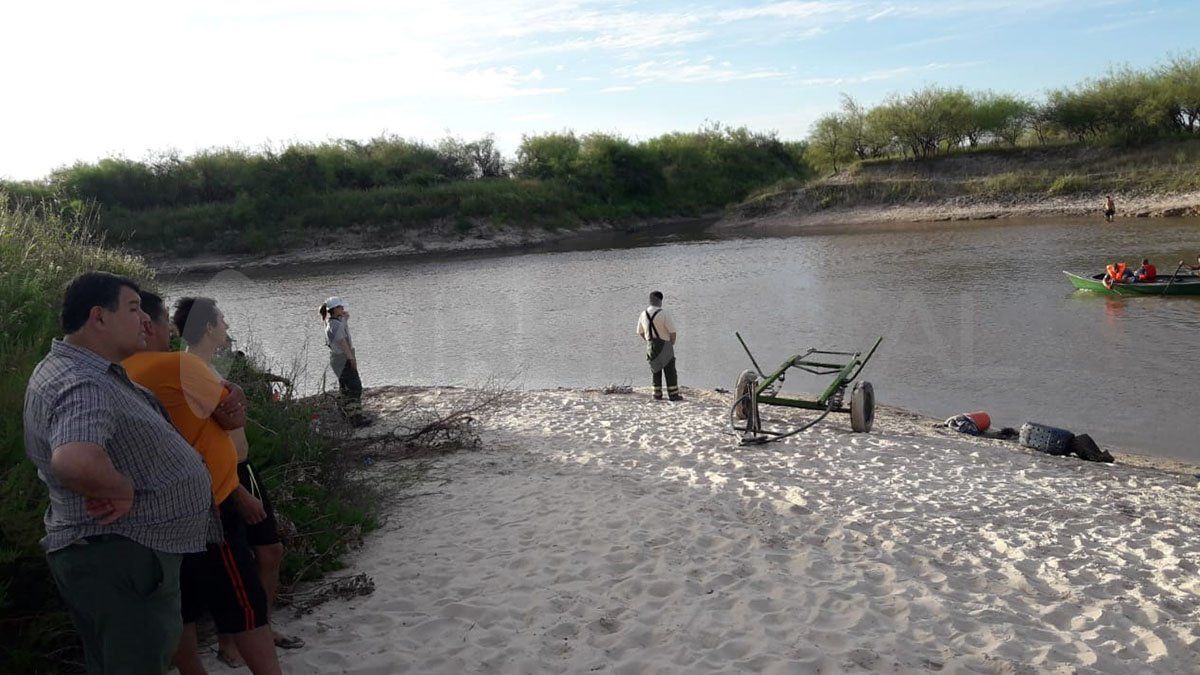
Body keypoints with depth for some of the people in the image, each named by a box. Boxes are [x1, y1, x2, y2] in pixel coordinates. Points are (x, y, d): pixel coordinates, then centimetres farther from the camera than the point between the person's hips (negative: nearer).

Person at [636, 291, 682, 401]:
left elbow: (640, 333, 10)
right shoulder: (663, 314, -17)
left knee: (656, 371, 15)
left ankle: (657, 394, 15)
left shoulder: (643, 315, -1)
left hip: (651, 346, 5)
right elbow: (673, 332, -14)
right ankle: (673, 395, 3)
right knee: (670, 371, 3)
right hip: (664, 345, -5)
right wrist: (671, 344, 2)